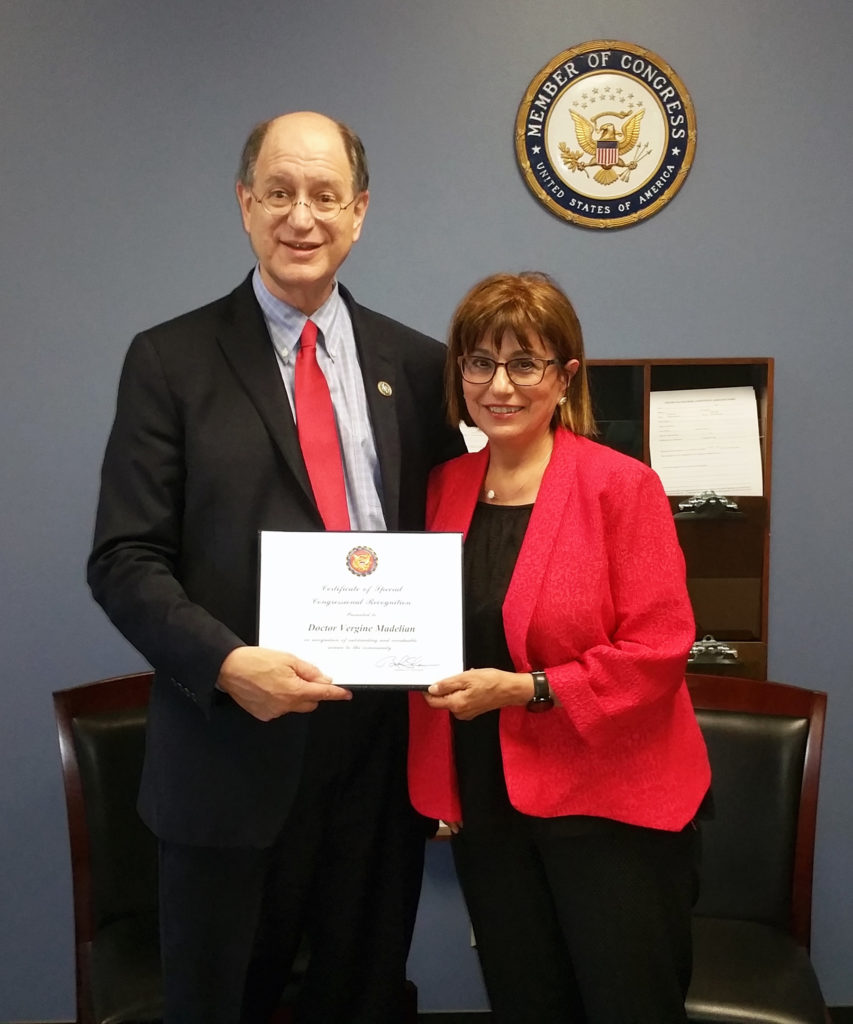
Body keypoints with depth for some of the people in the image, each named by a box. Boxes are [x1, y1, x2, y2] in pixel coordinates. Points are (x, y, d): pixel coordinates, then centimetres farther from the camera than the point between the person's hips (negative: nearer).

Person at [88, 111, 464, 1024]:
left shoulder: (417, 365, 7)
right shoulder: (170, 361, -2)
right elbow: (125, 561, -5)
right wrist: (227, 663, -21)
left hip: (384, 745, 3)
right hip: (232, 747, -2)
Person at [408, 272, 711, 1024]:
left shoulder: (620, 486, -11)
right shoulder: (445, 486, 6)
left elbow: (658, 651, -15)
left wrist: (528, 689, -20)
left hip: (610, 802, -5)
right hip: (485, 805, 5)